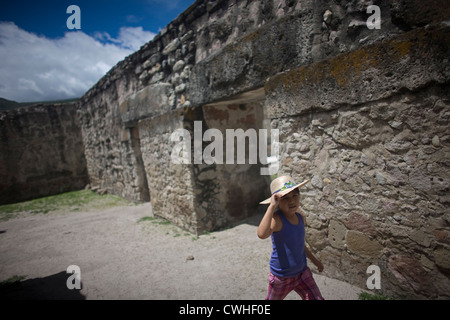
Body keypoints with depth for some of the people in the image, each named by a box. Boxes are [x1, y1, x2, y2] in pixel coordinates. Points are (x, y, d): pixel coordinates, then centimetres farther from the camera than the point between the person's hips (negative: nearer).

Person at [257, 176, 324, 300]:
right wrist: (272, 206, -45)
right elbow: (262, 234, -49)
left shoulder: (301, 216, -5)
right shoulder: (276, 219, -25)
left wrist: (314, 260, 22)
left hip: (302, 272, 5)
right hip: (281, 277, -5)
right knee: (273, 299, 18)